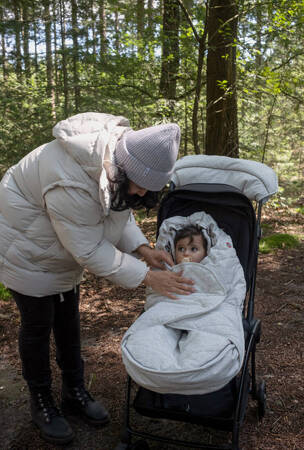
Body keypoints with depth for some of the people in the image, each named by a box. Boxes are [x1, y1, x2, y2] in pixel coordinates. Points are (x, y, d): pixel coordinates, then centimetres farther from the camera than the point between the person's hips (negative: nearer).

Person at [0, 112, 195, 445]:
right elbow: (90, 250, -33)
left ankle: (74, 392, 33)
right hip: (27, 251, -7)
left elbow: (119, 209, -1)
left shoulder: (119, 157, -16)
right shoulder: (71, 183, -42)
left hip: (63, 250, 8)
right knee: (38, 325, 5)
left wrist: (142, 248, -17)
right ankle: (41, 403, 27)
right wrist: (148, 277, -30)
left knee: (68, 318, 15)